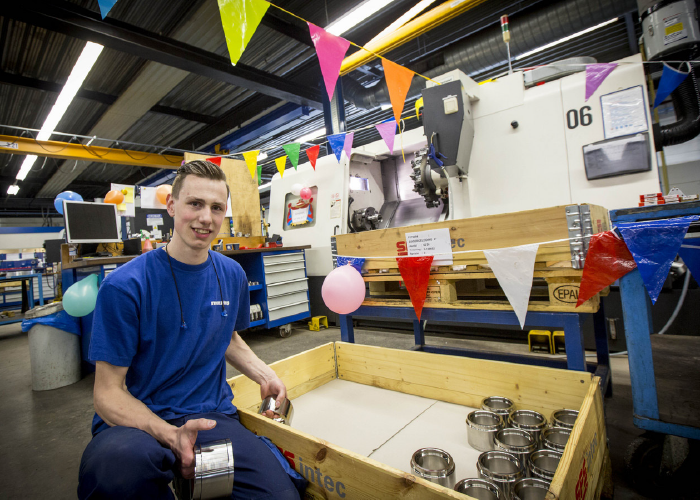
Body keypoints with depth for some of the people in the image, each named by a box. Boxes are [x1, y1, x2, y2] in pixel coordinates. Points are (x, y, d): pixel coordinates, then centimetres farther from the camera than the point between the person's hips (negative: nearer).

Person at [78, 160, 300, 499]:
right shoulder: (124, 286, -12)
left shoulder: (232, 275, 2)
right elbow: (108, 392, -10)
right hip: (137, 418, -2)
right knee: (119, 462, -39)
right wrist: (171, 435, -28)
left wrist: (264, 375, 2)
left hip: (212, 414, 3)